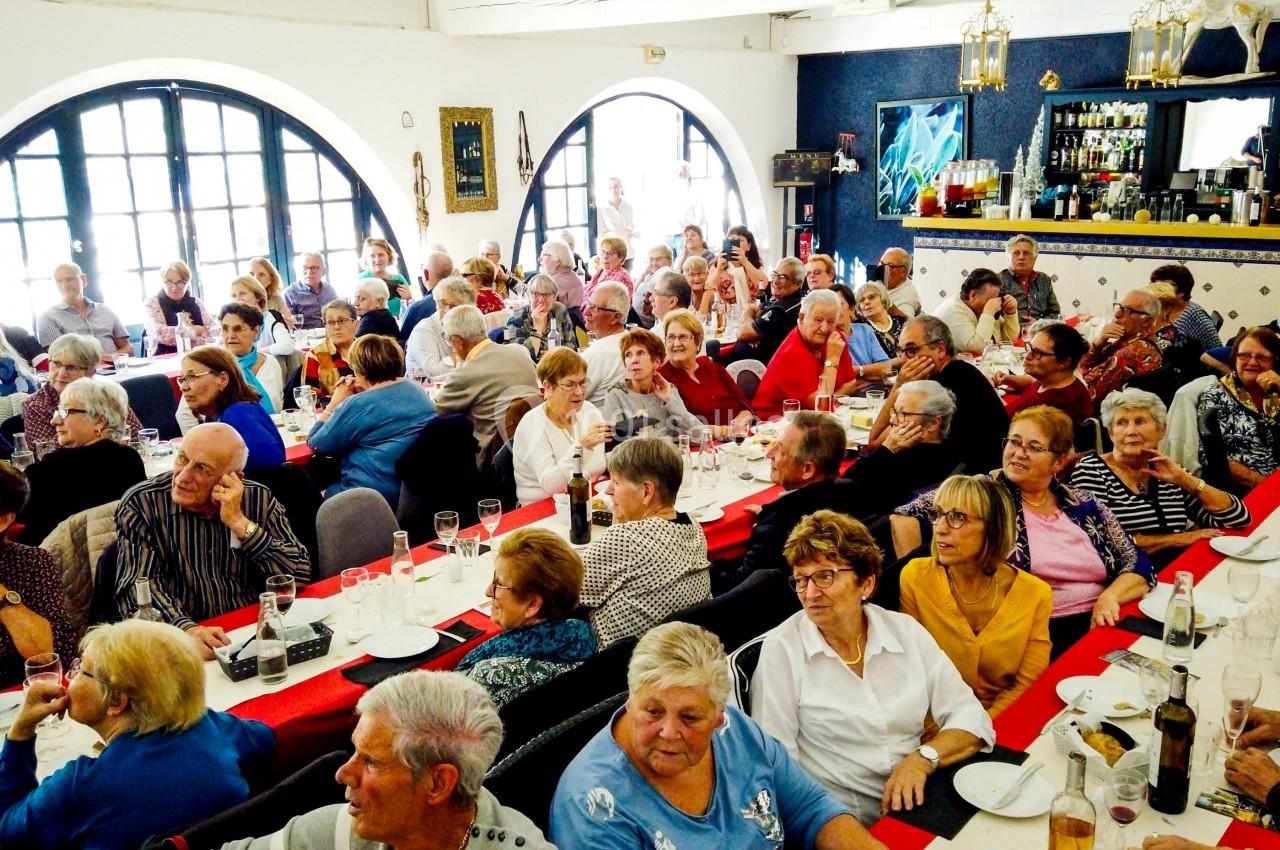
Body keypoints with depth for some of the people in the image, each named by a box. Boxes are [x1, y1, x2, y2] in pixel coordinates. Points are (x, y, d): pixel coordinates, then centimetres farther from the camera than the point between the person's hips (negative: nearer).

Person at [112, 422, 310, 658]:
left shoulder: (259, 499, -1)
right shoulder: (140, 503, -6)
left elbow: (299, 575, -7)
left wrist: (240, 523, -15)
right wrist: (186, 629, -34)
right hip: (179, 644, -2)